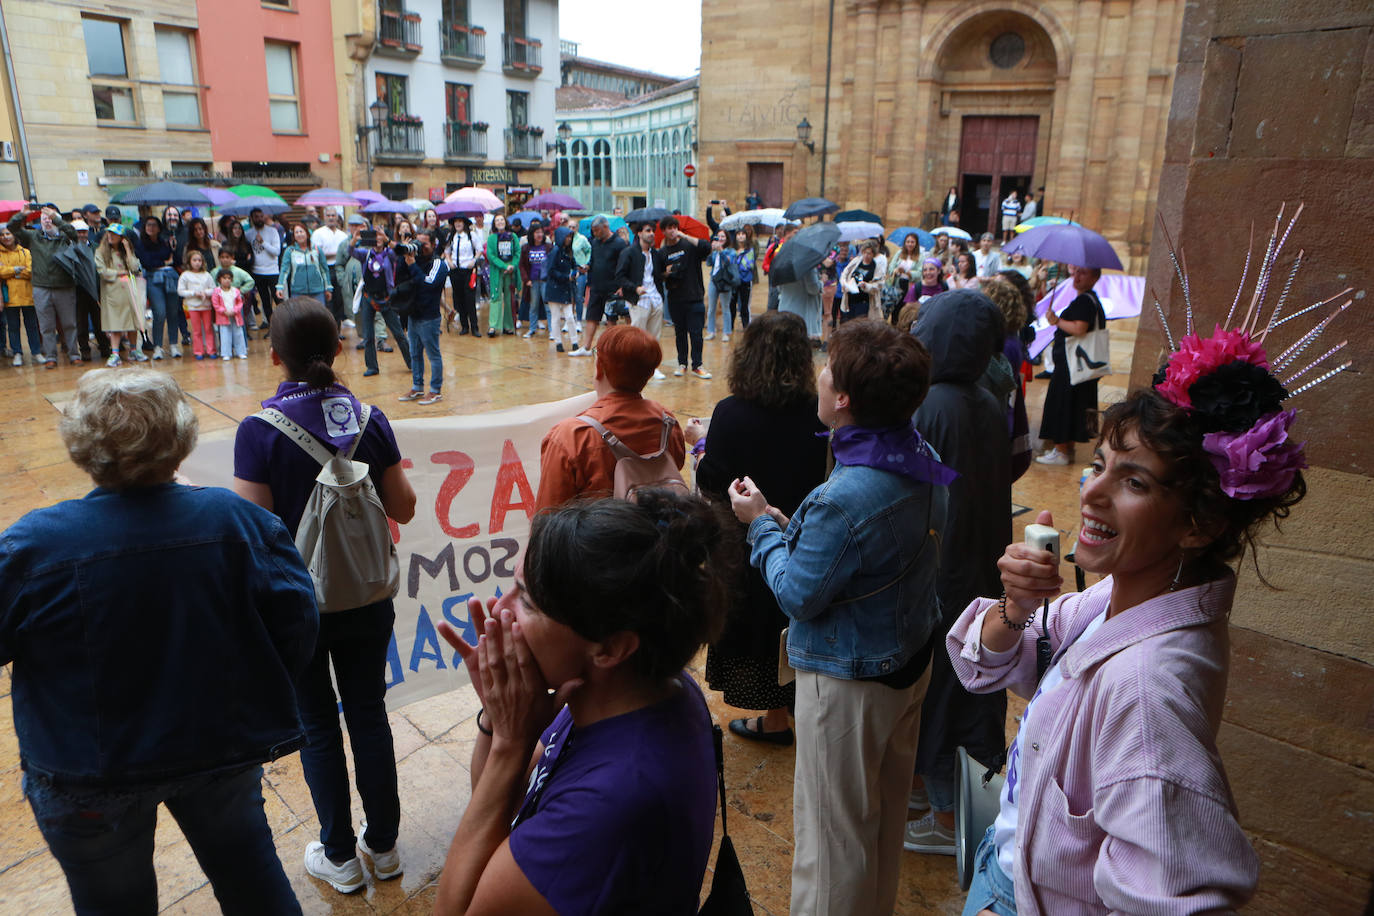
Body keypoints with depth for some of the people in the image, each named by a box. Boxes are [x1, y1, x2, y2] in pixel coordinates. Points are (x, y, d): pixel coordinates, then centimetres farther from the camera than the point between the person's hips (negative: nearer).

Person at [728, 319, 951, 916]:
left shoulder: (844, 498, -33)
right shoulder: (923, 460, -5)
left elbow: (798, 595, -22)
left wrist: (761, 524, -9)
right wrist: (794, 529, 3)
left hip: (849, 682, -9)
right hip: (911, 658, 9)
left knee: (833, 829, 11)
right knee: (887, 810, 27)